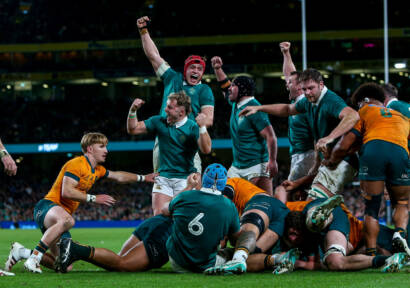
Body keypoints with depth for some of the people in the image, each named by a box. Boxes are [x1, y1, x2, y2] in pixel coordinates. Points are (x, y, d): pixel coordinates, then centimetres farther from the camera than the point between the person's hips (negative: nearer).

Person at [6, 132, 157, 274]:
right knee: (67, 220, -46)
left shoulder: (97, 170, 19)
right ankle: (34, 256, -38)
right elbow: (66, 191, -21)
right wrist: (94, 198, -18)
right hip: (48, 206, -9)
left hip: (62, 214, 9)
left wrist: (143, 178, 36)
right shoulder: (77, 164, -10)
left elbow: (119, 176, 36)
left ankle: (23, 252, 16)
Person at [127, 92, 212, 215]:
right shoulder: (159, 122, 5)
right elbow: (133, 129, 10)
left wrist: (202, 127, -34)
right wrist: (133, 110, -5)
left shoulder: (192, 127, -8)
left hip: (185, 178, -4)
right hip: (163, 177, 4)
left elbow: (206, 149, -22)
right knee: (158, 216, -6)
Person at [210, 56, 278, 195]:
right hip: (237, 167, 9)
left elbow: (270, 136, -19)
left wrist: (272, 161, -25)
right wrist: (218, 69, 21)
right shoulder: (236, 104, 11)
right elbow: (225, 85, 31)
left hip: (257, 167, -9)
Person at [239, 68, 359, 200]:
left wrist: (330, 138, -49)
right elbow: (288, 109, 31)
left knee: (314, 202, -22)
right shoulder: (309, 102, 10)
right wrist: (258, 108, 29)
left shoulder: (331, 101, -20)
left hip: (340, 163, -10)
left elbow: (353, 116, -40)